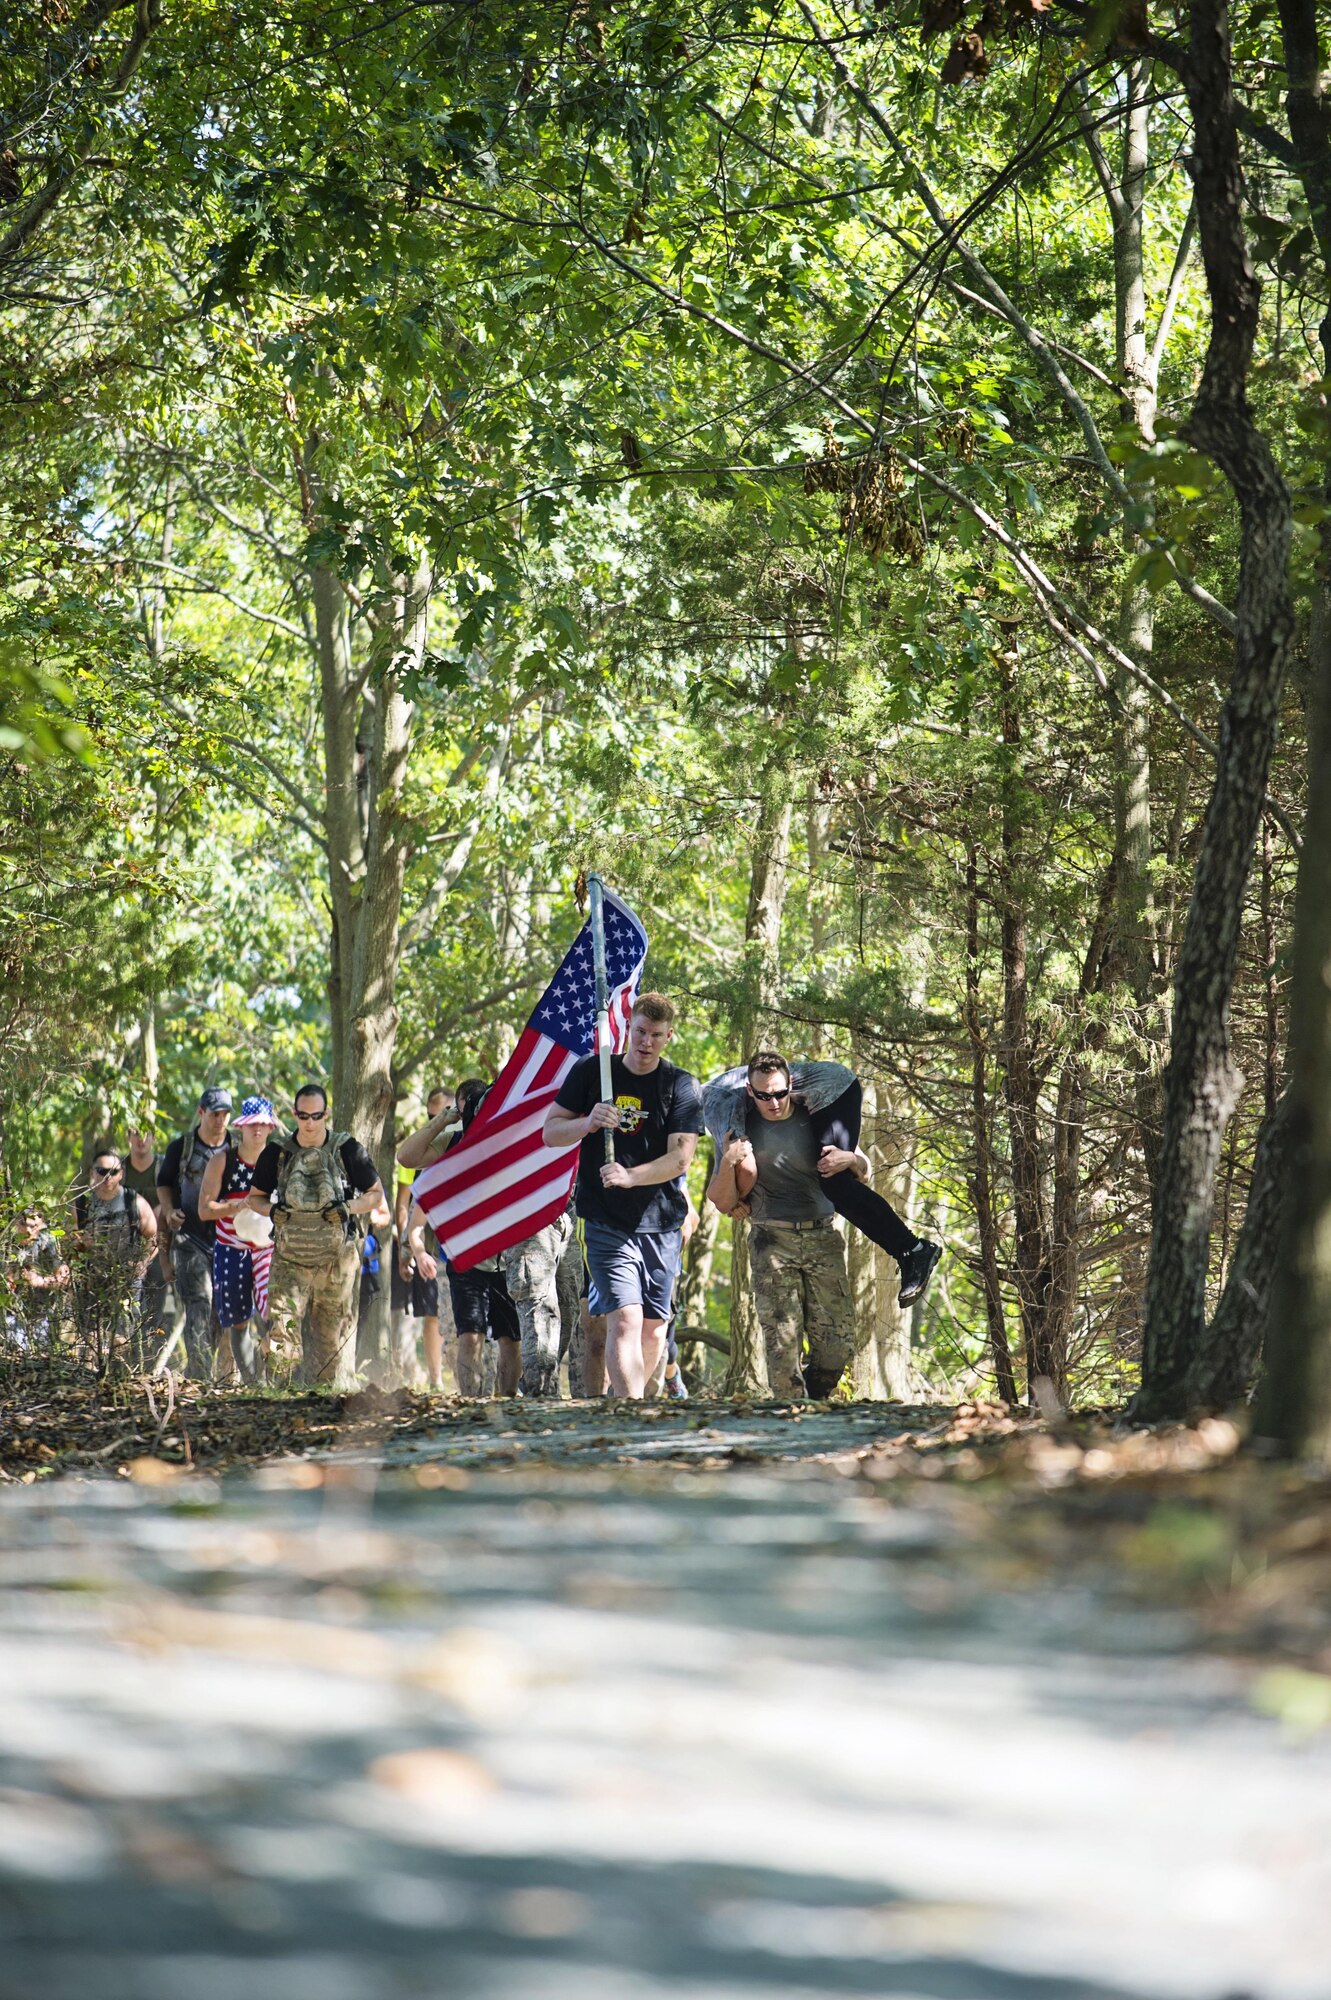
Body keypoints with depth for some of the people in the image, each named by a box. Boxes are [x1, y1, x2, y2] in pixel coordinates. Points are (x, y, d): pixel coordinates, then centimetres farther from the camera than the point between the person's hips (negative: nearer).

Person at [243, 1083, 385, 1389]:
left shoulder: (347, 1150, -1)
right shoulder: (277, 1152, 3)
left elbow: (376, 1194, 8)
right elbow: (254, 1197, 15)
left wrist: (348, 1209, -11)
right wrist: (272, 1210, -8)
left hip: (336, 1260, -1)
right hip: (290, 1258, 1)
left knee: (333, 1336, 4)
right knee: (281, 1329, -12)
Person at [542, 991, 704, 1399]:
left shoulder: (682, 1087, 1)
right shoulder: (591, 1072, 3)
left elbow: (680, 1157, -8)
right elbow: (550, 1132, 6)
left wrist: (631, 1176, -24)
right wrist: (588, 1123, -15)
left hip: (661, 1221, 2)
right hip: (607, 1222, -2)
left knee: (653, 1327, 7)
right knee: (625, 1320, -16)